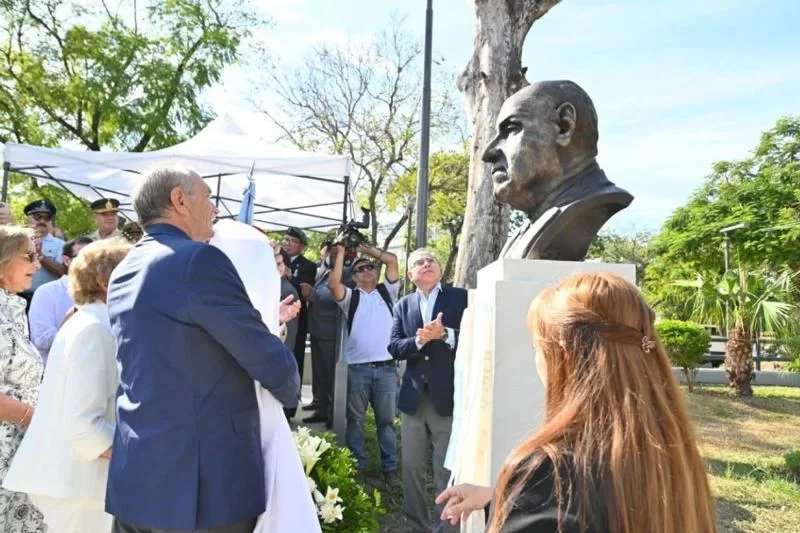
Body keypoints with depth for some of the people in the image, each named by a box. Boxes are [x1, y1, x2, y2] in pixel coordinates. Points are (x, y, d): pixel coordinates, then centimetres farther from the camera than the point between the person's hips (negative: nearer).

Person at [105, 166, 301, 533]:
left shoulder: (123, 273, 9)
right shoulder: (199, 259, -17)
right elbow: (271, 361, -15)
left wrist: (264, 320, 23)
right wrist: (291, 392, 7)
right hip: (202, 484, -8)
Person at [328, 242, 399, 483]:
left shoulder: (387, 291, 12)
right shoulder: (350, 297, 9)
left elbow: (392, 260, 3)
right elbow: (333, 283, -11)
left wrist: (366, 249, 8)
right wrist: (340, 254, -4)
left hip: (386, 367, 0)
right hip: (357, 368, 0)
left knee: (386, 419, 8)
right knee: (355, 419, 9)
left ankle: (390, 467, 16)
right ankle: (357, 466, 20)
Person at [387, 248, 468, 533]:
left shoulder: (461, 297, 0)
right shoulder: (403, 305, 9)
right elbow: (394, 347, 0)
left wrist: (444, 334, -21)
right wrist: (419, 341, -17)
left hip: (448, 396, -3)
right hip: (413, 397, 4)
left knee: (448, 471, 4)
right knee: (411, 468, 13)